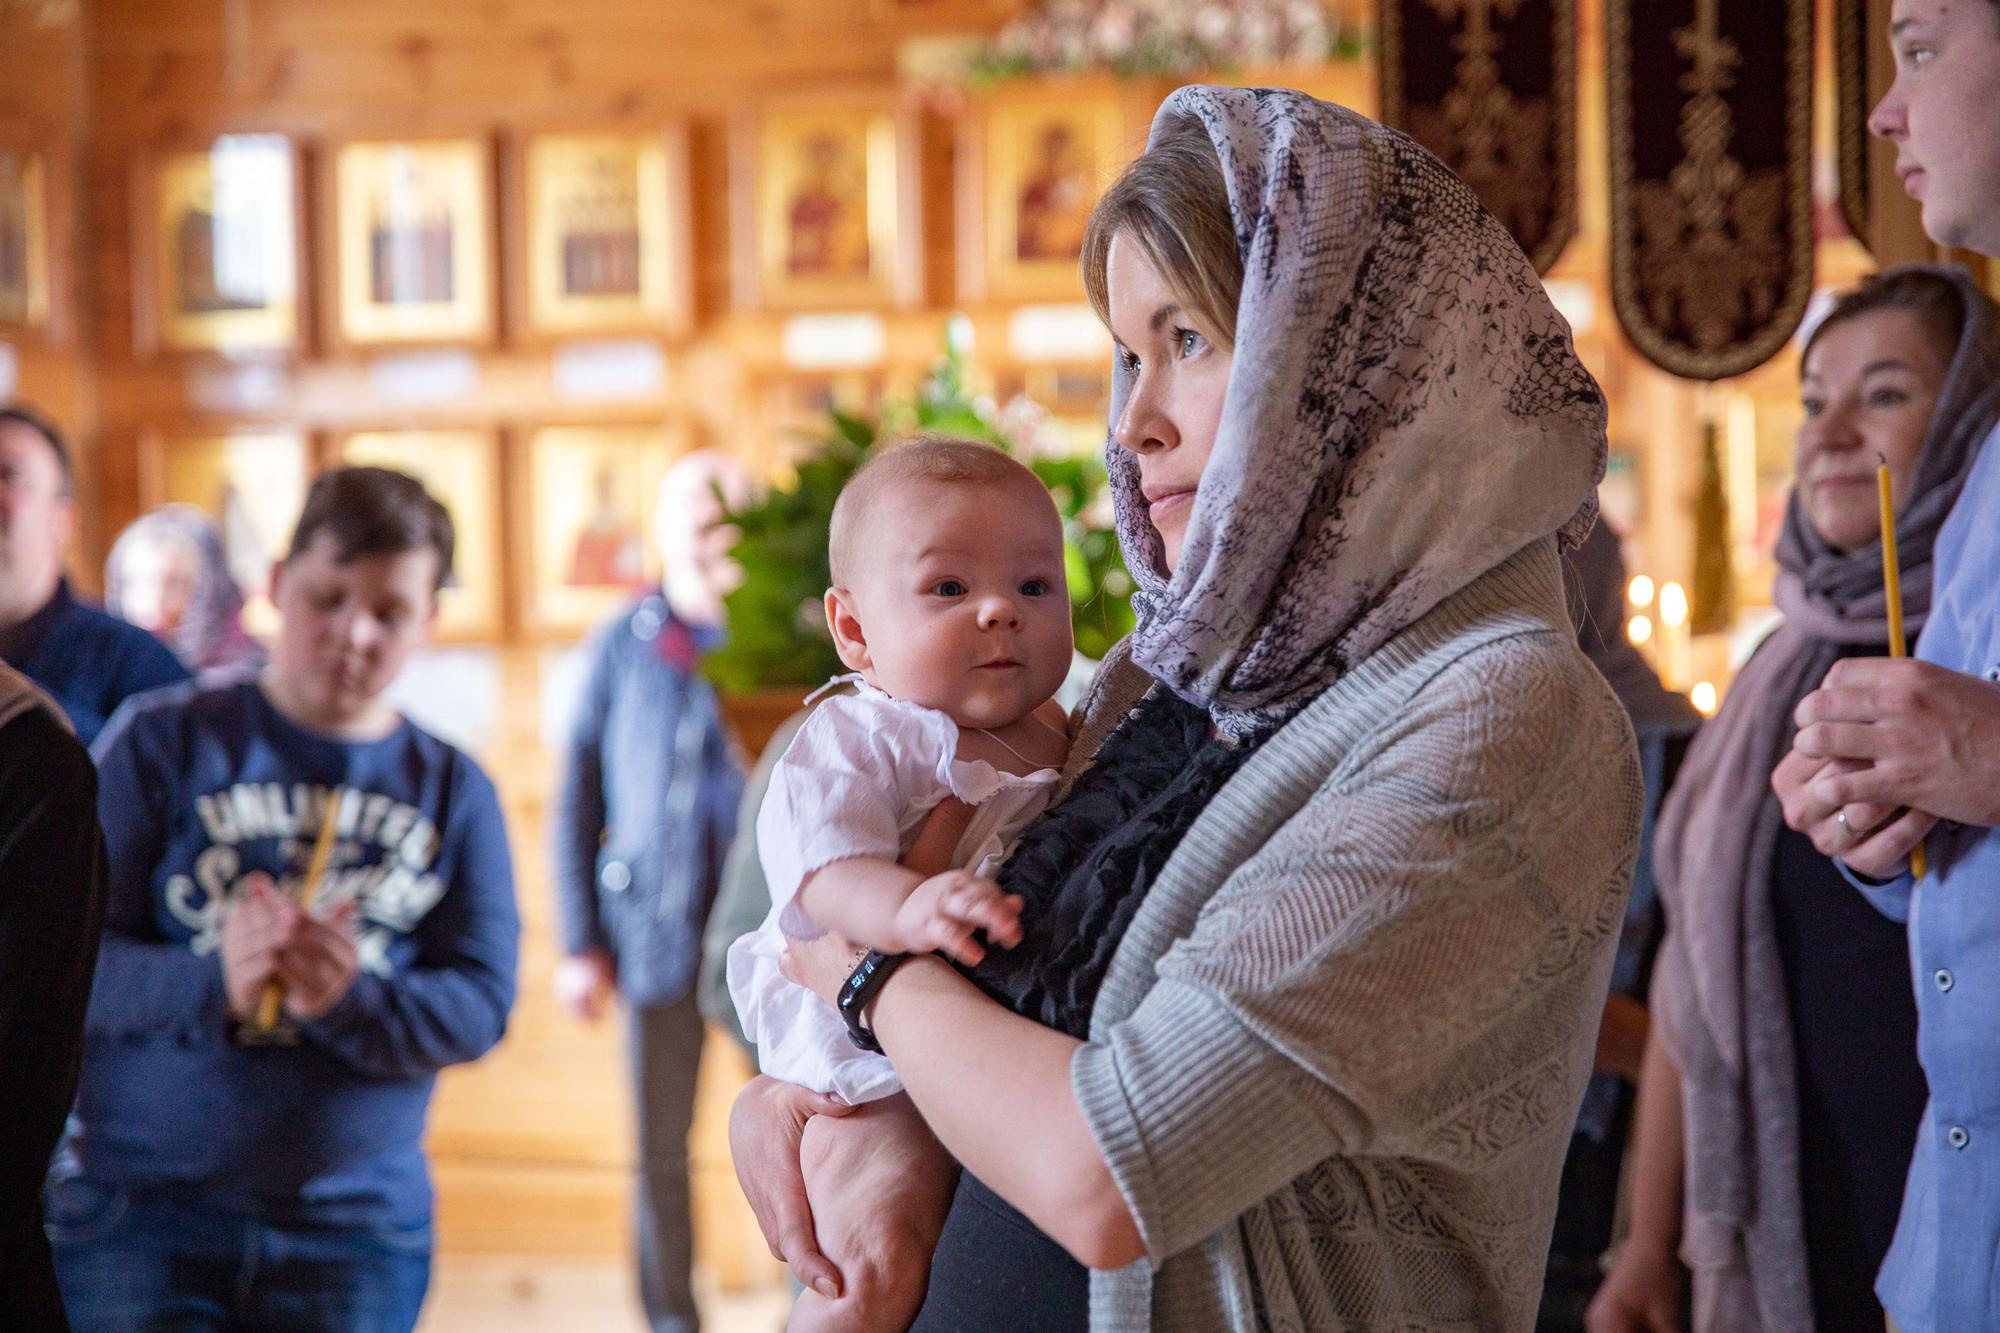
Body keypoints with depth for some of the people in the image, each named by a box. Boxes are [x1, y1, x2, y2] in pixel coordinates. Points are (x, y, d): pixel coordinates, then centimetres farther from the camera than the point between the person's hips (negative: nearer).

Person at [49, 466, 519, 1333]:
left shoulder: (453, 790, 8)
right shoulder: (161, 741, 1)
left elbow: (481, 1002, -1)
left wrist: (349, 1001, -21)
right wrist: (212, 983, -24)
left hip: (357, 1229, 2)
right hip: (134, 1215, -2)